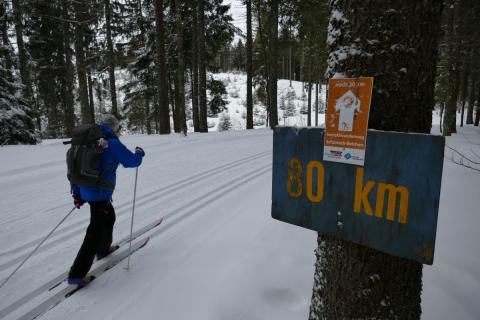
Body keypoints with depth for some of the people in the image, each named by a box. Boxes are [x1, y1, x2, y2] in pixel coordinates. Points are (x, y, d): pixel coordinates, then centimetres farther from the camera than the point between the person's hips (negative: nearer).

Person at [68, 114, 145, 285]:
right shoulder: (113, 144, -15)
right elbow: (133, 161, -7)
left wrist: (77, 193, 18)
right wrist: (139, 153, 16)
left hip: (85, 191, 8)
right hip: (100, 193, -8)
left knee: (109, 217, 30)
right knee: (96, 232, -1)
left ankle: (104, 248, 47)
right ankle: (77, 274, 1)